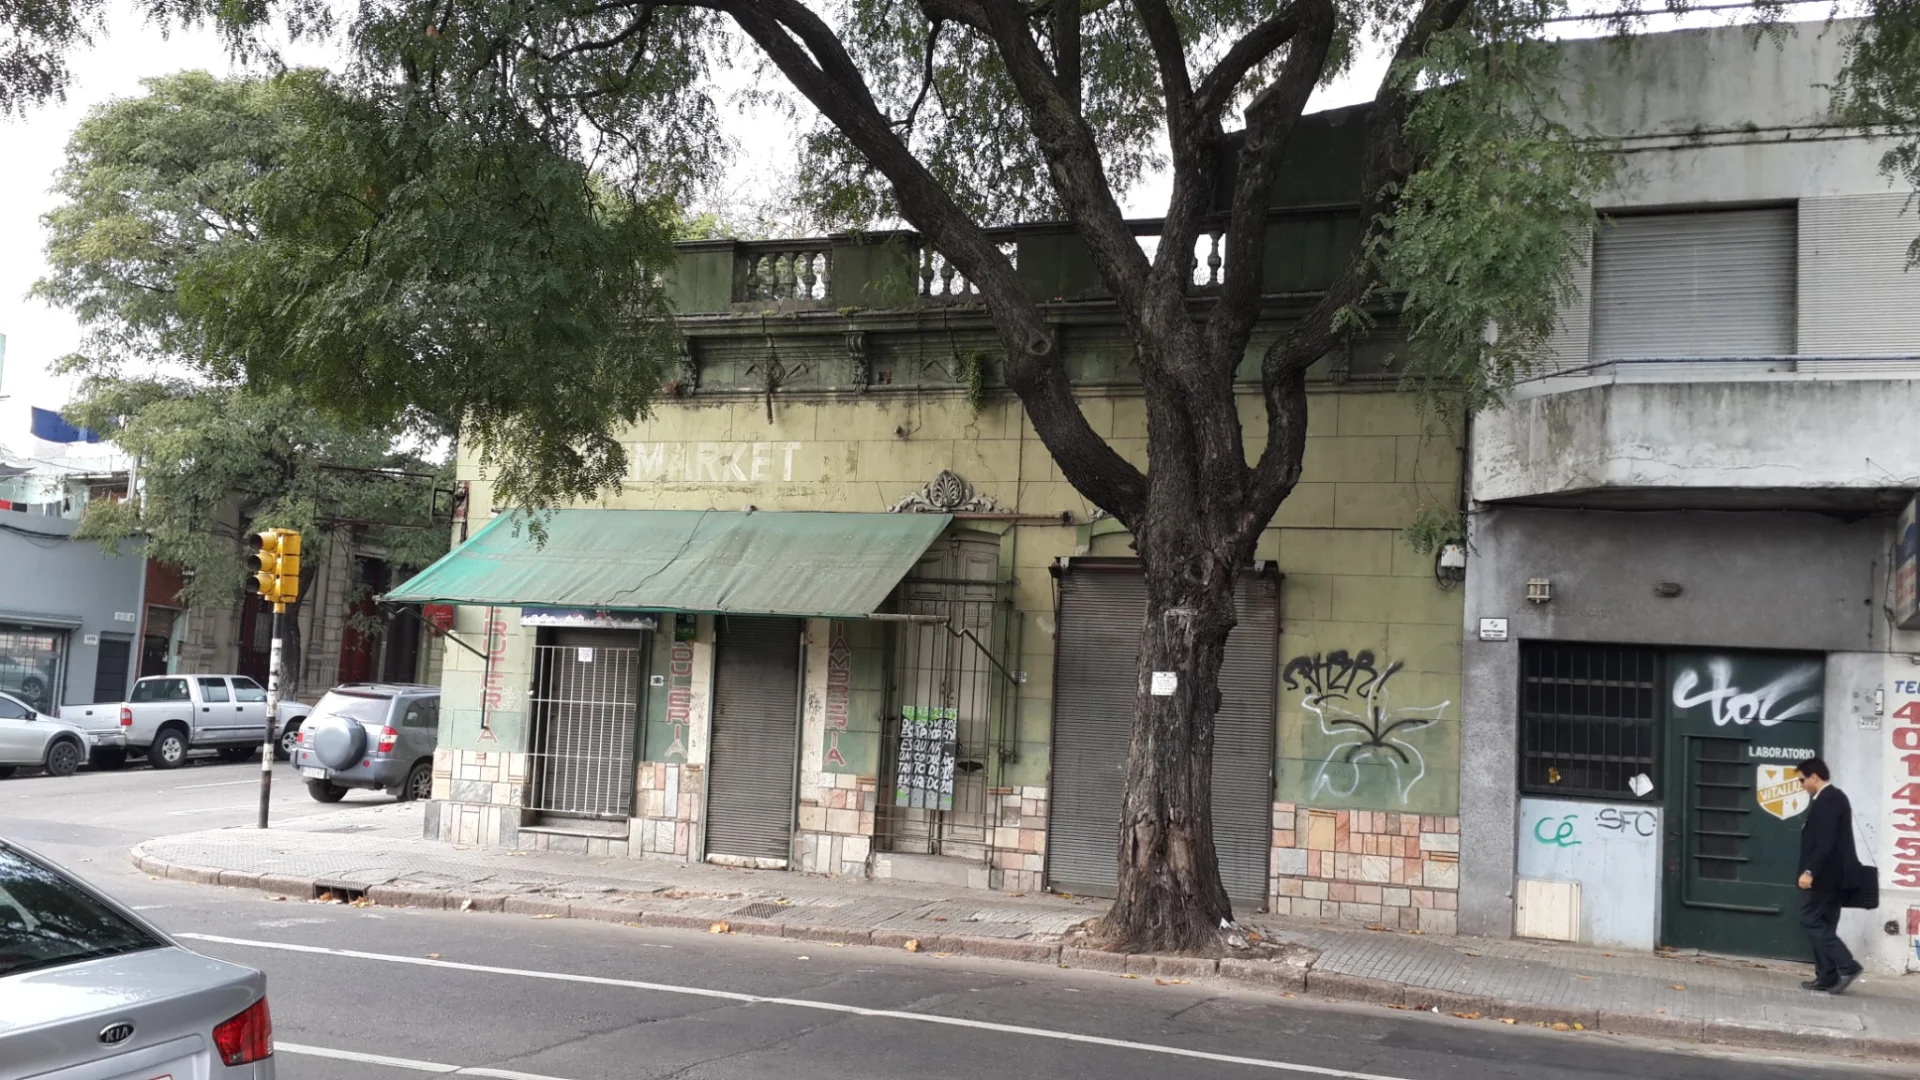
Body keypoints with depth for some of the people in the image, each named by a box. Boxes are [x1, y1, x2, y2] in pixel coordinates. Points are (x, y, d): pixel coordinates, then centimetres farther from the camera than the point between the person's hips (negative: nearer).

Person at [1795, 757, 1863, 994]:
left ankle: (1846, 965, -10)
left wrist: (1810, 871, -26)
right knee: (1823, 923, 11)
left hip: (1826, 874, -10)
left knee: (1811, 919, -7)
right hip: (1833, 873, 10)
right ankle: (1827, 977, 11)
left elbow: (1825, 843, -25)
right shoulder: (1834, 797, 15)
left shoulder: (1826, 801, -17)